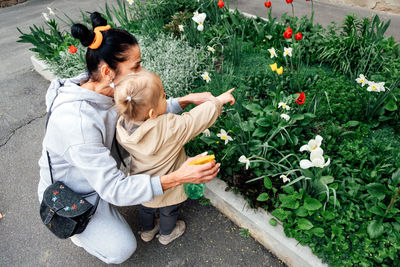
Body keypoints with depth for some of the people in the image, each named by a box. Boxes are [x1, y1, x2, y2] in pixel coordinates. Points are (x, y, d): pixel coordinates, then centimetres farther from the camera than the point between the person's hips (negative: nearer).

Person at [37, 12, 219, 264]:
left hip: (100, 174, 7)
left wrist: (187, 99, -14)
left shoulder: (108, 90, -18)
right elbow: (114, 190, -39)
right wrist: (179, 177, -45)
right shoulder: (77, 122, -41)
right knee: (122, 249, -10)